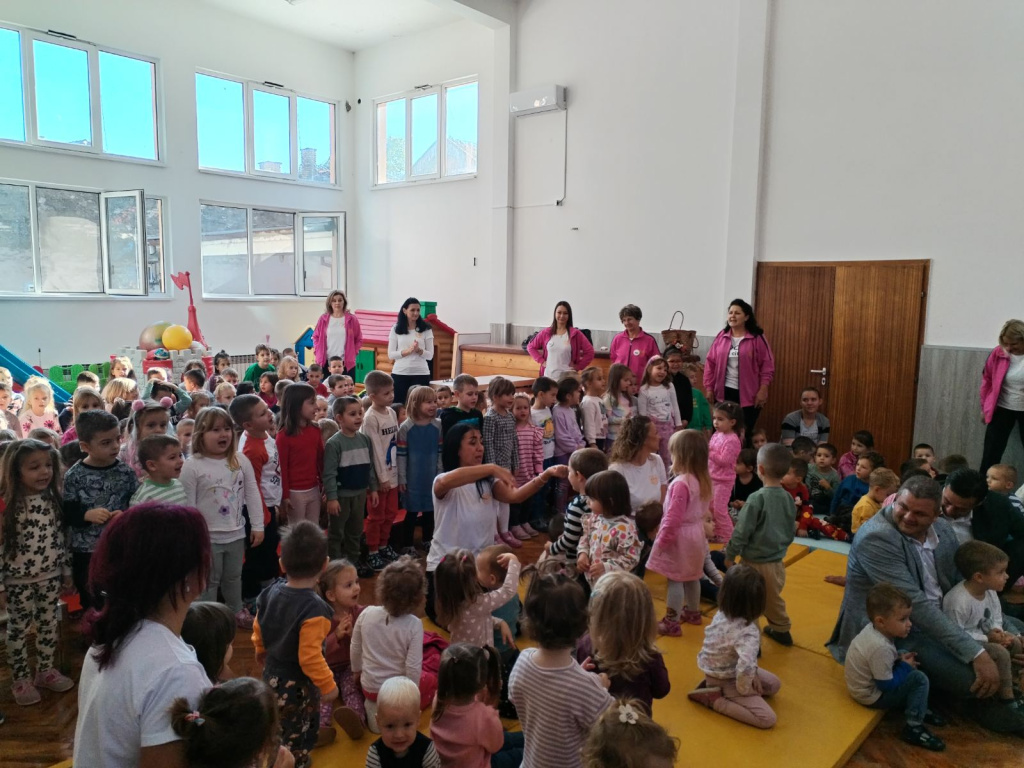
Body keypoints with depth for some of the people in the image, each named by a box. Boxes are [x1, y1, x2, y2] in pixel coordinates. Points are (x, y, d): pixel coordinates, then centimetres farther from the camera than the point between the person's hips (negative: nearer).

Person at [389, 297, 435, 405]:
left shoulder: (426, 329, 2)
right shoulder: (396, 329, 3)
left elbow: (430, 355, 1)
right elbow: (390, 354, -1)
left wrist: (419, 350, -19)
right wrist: (407, 351, -16)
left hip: (421, 374, -1)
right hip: (400, 373, 1)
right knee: (398, 403, 5)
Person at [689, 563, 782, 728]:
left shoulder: (723, 613, -11)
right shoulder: (748, 633, -34)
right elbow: (745, 668, -44)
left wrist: (753, 675, -1)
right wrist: (744, 690, -23)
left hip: (719, 670, 8)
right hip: (726, 681, -8)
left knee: (774, 684, 20)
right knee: (767, 719, -9)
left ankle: (713, 685, 12)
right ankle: (715, 699, -4)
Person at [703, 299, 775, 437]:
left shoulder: (757, 338, -4)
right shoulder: (721, 336, 5)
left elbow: (768, 365, -5)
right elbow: (710, 363, 6)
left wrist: (762, 390, -10)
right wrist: (709, 389, 3)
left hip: (748, 395, -3)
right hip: (724, 392, 3)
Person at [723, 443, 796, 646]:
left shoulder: (757, 498, -22)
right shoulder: (789, 499, -2)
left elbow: (742, 532, -17)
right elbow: (791, 531, 10)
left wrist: (730, 555, -5)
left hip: (755, 563, -7)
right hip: (777, 563, 7)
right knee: (773, 599, 27)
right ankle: (781, 630, 43)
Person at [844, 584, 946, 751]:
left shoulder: (873, 628, -9)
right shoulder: (880, 647, -35)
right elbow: (887, 686, -25)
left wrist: (899, 658, -3)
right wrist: (905, 666, -13)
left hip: (866, 684, 9)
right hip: (872, 695, -9)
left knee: (912, 671, 16)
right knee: (919, 679, -15)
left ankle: (917, 709, 22)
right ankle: (913, 728, -7)